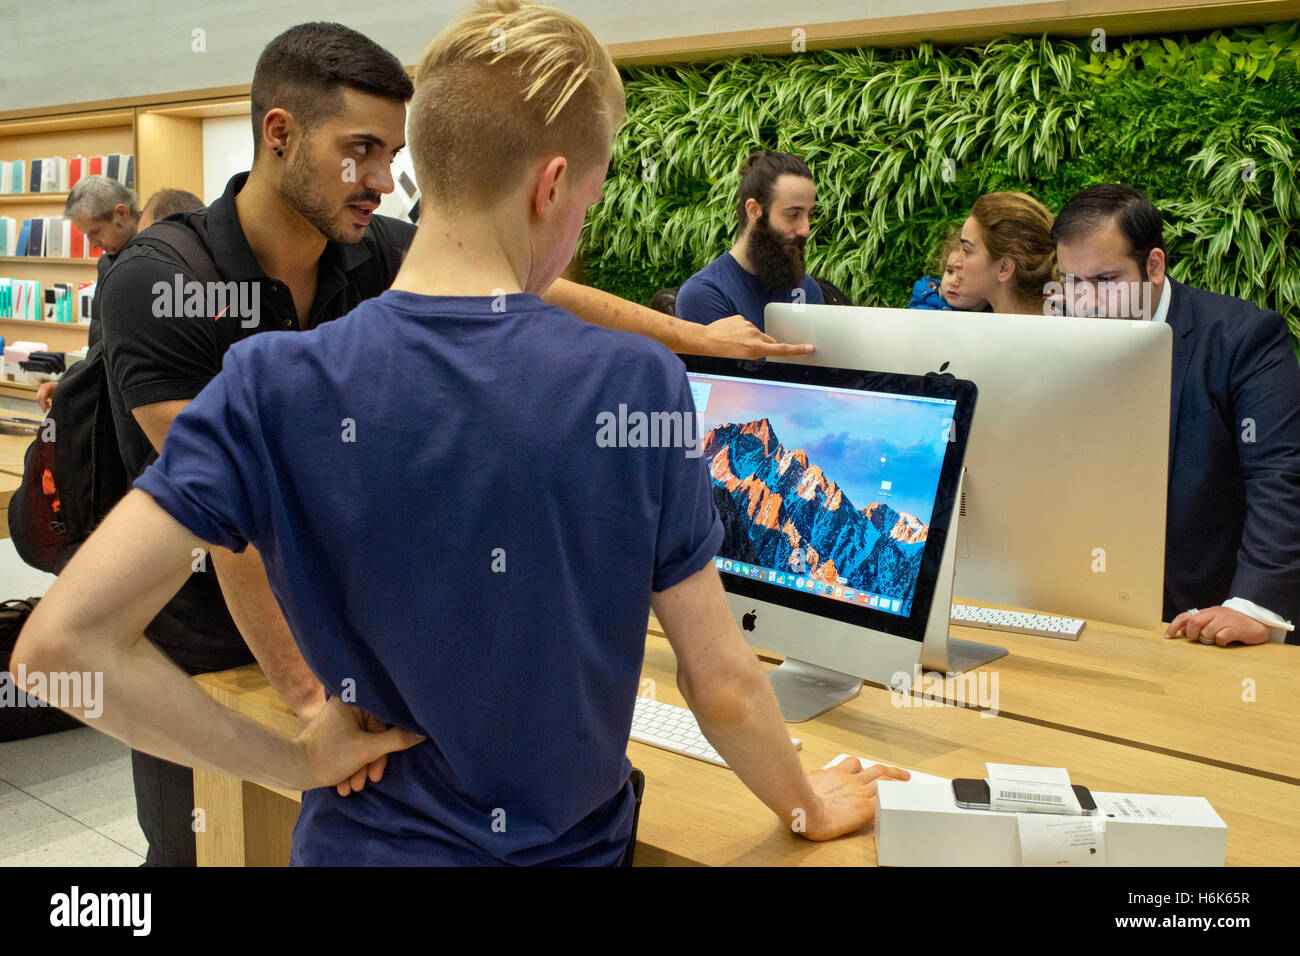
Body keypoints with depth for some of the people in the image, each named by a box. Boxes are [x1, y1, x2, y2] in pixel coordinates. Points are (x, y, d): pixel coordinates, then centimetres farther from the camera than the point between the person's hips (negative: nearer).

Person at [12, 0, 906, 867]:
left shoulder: (273, 387, -16)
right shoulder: (640, 384, -19)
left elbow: (61, 642, -20)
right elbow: (724, 689, -12)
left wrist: (294, 762, -10)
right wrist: (810, 807, 7)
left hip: (371, 841, 1)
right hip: (572, 840, 0)